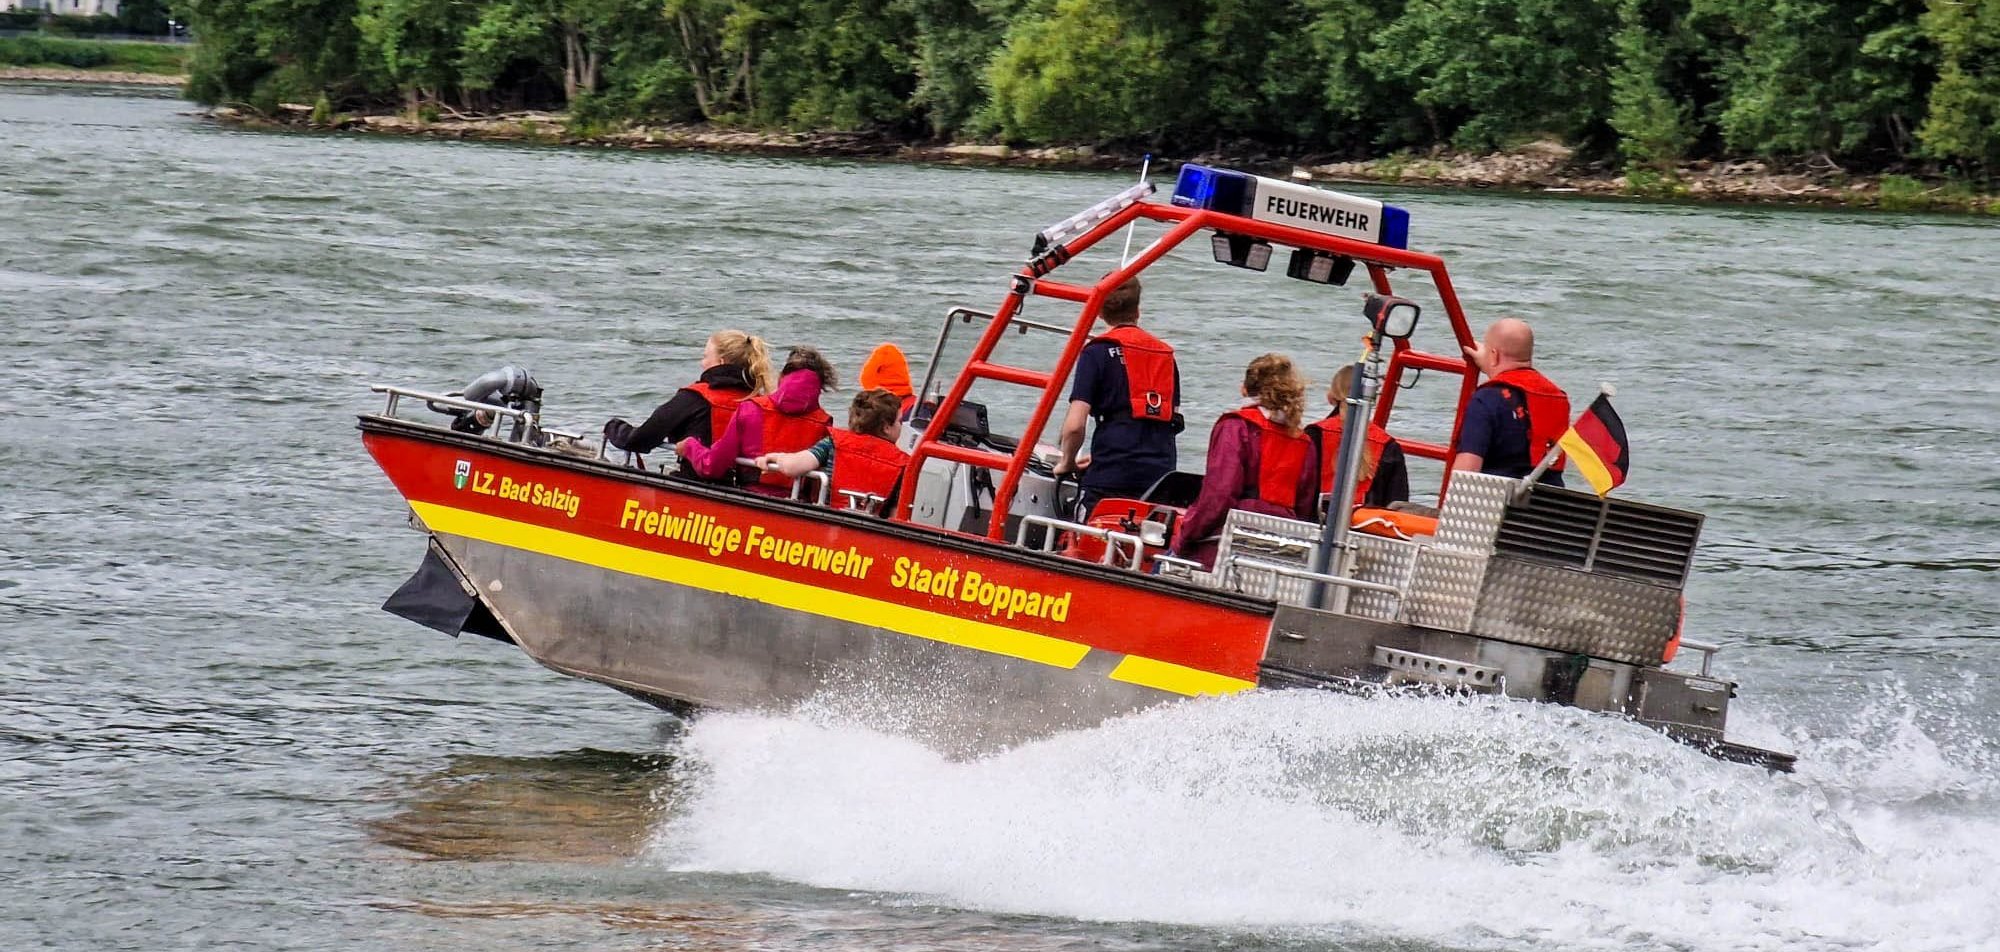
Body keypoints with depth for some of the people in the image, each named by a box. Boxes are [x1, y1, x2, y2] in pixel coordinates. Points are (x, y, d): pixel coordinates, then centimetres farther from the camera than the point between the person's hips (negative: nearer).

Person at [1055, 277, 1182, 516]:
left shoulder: (1097, 352, 1)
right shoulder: (1166, 355, 18)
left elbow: (1075, 425, -7)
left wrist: (1067, 463, 14)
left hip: (1111, 478, -5)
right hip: (1160, 474, 5)